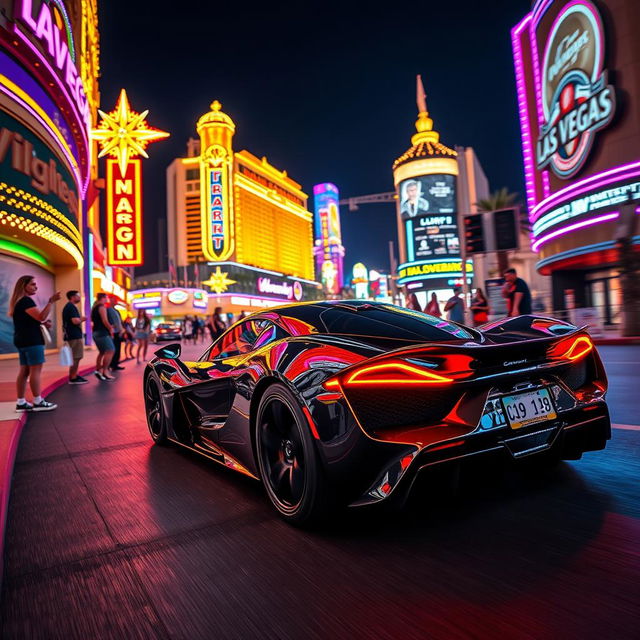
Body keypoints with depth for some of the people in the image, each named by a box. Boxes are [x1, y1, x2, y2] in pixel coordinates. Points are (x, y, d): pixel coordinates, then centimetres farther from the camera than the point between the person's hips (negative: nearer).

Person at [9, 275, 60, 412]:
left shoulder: (19, 301, 19)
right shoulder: (26, 301, -14)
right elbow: (41, 316, -25)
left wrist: (43, 323, 12)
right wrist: (51, 301, -27)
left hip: (22, 340, 11)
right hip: (31, 340, -11)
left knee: (24, 371, 9)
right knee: (36, 370, -8)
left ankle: (21, 403, 11)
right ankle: (38, 402, -5)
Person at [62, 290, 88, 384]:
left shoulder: (67, 306, 18)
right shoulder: (71, 307, -14)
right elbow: (75, 321, -24)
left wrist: (80, 319, 14)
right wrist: (82, 319, -6)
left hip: (71, 335, 11)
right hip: (74, 335, -11)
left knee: (75, 357, 16)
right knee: (76, 358, -7)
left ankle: (74, 376, 21)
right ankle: (73, 378, -4)